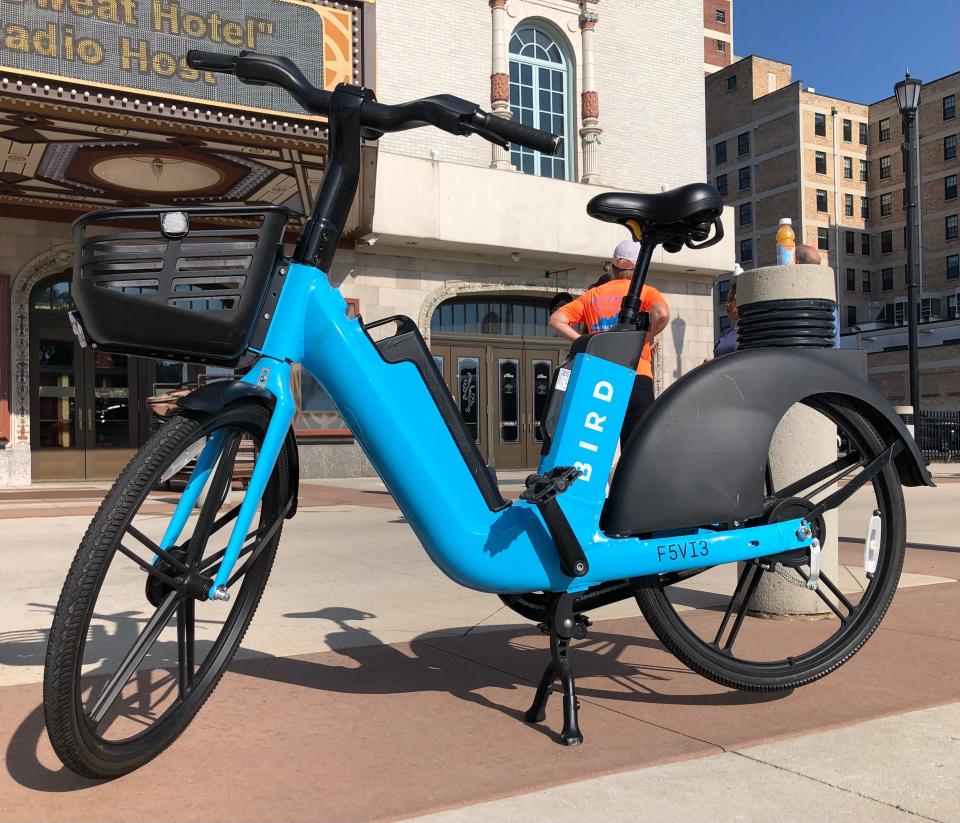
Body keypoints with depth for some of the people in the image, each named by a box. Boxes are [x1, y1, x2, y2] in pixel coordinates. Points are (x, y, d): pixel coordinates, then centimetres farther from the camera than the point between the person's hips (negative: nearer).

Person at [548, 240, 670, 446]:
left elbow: (556, 320, 9)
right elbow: (662, 314, -16)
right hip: (635, 376, -3)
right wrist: (641, 342, -5)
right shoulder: (645, 292, 5)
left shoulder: (592, 294, 16)